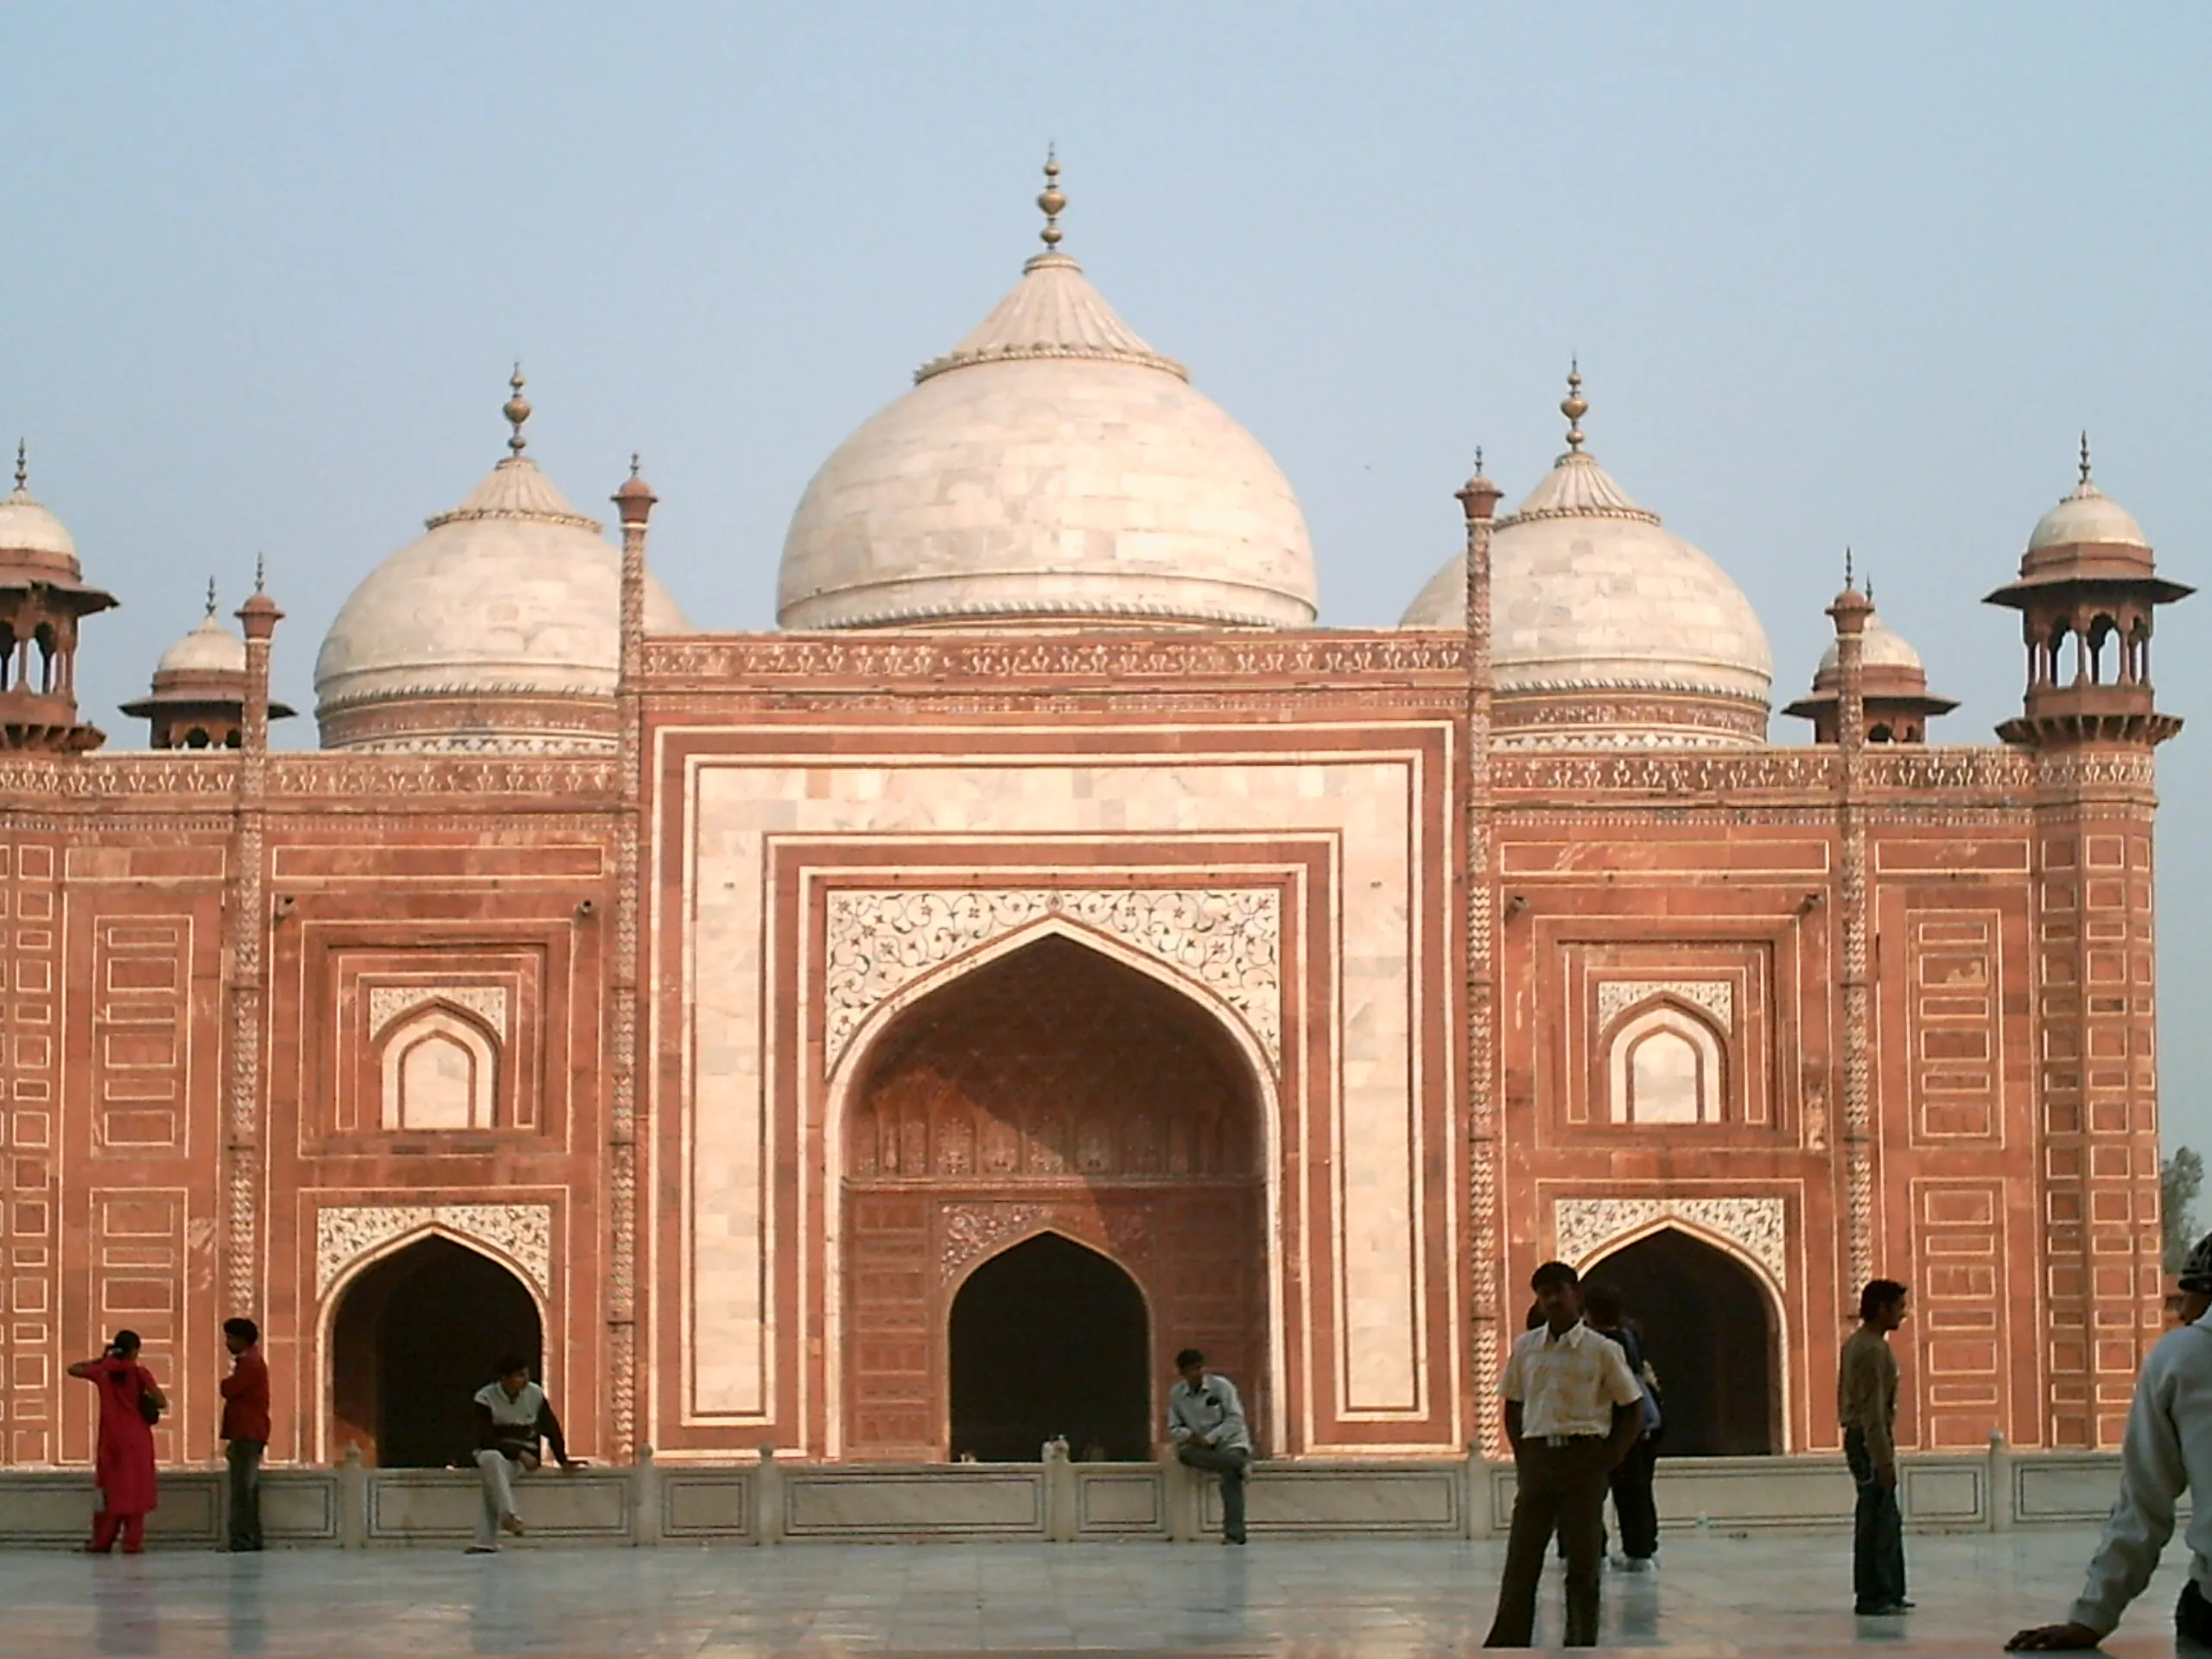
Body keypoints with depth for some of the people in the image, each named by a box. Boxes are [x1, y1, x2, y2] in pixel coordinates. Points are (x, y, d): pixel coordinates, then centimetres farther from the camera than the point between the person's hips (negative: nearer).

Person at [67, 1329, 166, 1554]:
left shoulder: (102, 1371, 0)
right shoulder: (139, 1373, -8)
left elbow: (73, 1369, 14)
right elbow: (162, 1403, -12)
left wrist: (99, 1360, 14)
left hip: (110, 1439, 3)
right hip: (136, 1438, -3)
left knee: (110, 1487, 10)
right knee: (135, 1488, 3)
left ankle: (102, 1541, 8)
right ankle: (132, 1541, -1)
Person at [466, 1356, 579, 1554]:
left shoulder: (535, 1394, -5)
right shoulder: (485, 1398, -13)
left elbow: (551, 1429, 6)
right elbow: (486, 1439, -16)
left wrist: (563, 1461, 2)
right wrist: (519, 1453, -23)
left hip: (525, 1455, 1)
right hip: (493, 1451, -1)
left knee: (493, 1478, -32)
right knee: (491, 1459, -39)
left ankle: (485, 1541, -34)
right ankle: (508, 1515, -45)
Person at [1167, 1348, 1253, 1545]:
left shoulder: (1221, 1386, -6)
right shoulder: (1176, 1394, 4)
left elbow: (1235, 1419, -10)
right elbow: (1174, 1429, 7)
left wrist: (1210, 1439, -19)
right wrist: (1190, 1436, -16)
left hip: (1230, 1443, -3)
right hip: (1199, 1446, 3)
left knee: (1231, 1476, -31)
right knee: (1184, 1454, -31)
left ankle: (1234, 1533, -38)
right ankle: (1239, 1464, -33)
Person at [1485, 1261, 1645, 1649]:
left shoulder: (1602, 1351, -2)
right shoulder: (1526, 1347, 7)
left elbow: (1633, 1411, 3)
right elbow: (1512, 1406, 17)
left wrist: (1609, 1458, -5)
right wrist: (1523, 1458, 6)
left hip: (1583, 1456, -3)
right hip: (1537, 1455, 3)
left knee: (1584, 1560, 0)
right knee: (1521, 1557, 0)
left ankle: (1582, 1644, 7)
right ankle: (1506, 1643, 3)